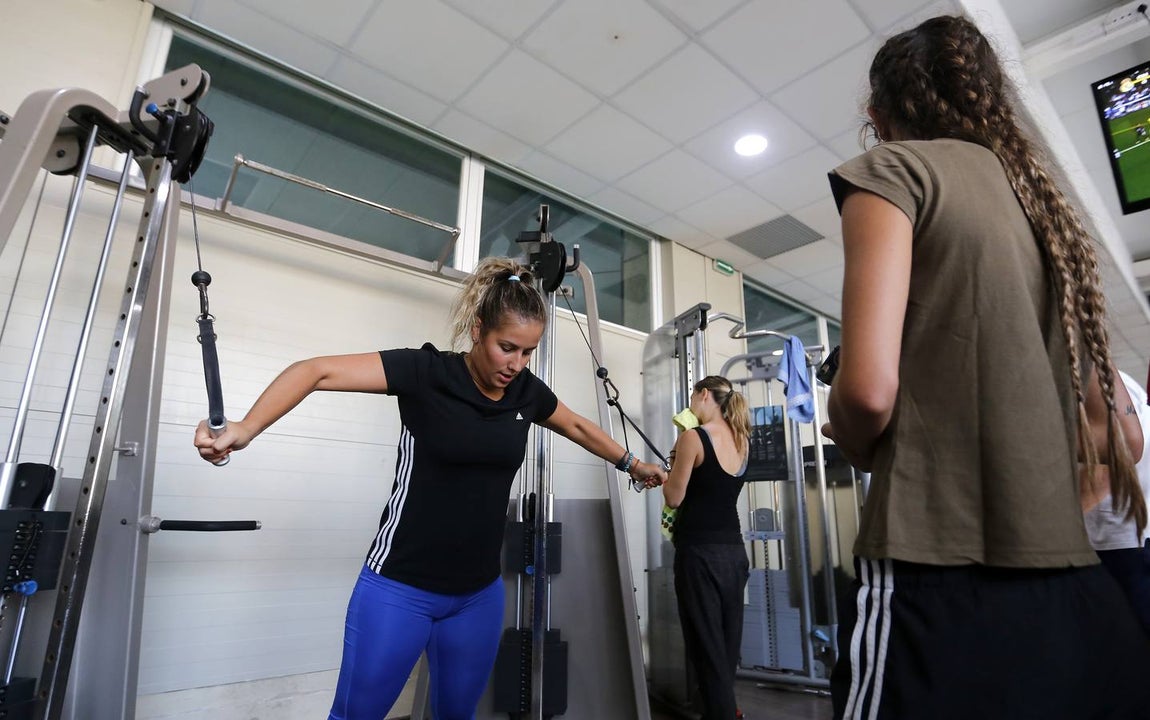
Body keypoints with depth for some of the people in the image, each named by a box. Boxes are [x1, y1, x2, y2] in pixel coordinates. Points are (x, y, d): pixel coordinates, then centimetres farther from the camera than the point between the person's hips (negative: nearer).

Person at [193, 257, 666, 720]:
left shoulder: (527, 391, -1)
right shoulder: (427, 371, -16)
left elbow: (578, 428, 17)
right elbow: (318, 371, -20)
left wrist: (634, 465, 26)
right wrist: (243, 430, -33)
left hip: (479, 595, 5)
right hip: (400, 590, -4)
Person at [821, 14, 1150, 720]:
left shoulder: (894, 167, -3)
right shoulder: (1041, 197, 17)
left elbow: (869, 388, -18)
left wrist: (860, 450, 3)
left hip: (945, 581, -7)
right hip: (1076, 585, 8)